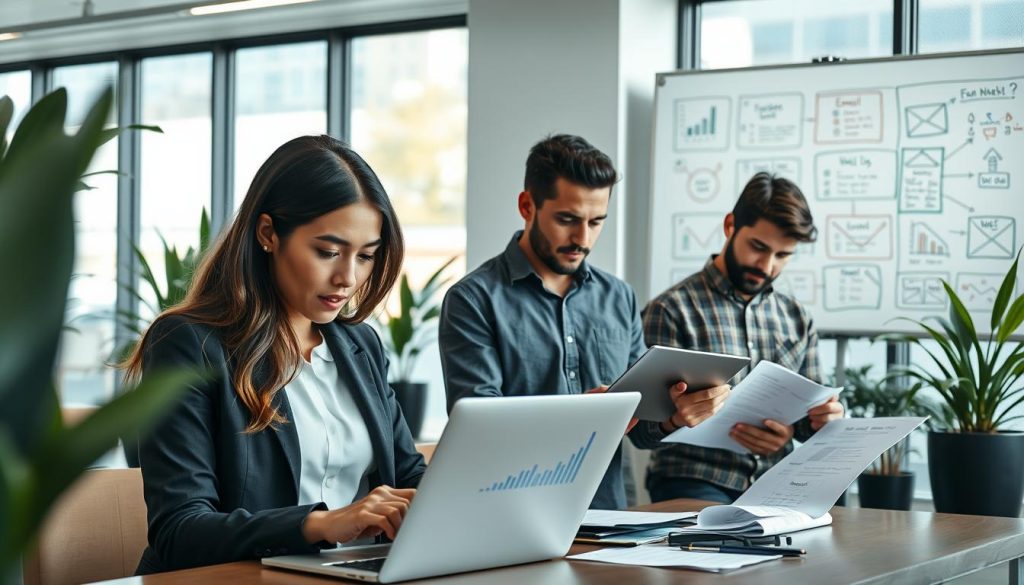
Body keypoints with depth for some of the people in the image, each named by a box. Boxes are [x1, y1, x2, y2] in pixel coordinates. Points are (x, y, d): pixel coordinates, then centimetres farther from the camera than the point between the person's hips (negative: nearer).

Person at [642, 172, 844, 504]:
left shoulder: (797, 319, 14)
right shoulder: (671, 311, -2)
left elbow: (808, 423, 18)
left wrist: (823, 418, -6)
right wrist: (726, 426, -26)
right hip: (695, 484, -5)